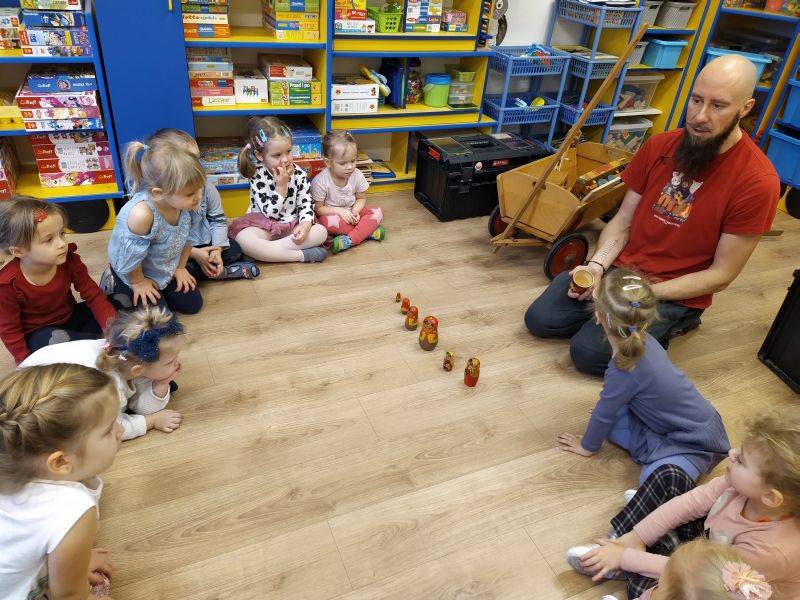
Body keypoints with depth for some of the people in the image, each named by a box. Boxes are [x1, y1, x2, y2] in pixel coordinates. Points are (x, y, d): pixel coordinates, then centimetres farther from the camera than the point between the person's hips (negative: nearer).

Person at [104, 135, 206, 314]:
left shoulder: (183, 202, -23)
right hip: (134, 272, -6)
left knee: (192, 305, 9)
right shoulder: (141, 214, -43)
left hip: (166, 267, 6)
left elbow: (187, 236, -4)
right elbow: (130, 257, -29)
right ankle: (115, 285, 17)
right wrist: (138, 282, -12)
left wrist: (180, 268, 5)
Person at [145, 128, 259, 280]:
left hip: (204, 241, 3)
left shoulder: (206, 186, -13)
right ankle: (221, 271, -15)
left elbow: (218, 219, -3)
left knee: (234, 251, -13)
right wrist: (194, 253, -26)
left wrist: (217, 250, -17)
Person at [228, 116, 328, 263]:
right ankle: (302, 255, -33)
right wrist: (281, 186, -23)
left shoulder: (299, 174, -5)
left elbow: (306, 204, -3)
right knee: (243, 240, -34)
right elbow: (270, 213, -17)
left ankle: (268, 251, -28)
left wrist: (305, 225, -25)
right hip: (263, 225, -3)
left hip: (292, 225, 3)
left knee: (321, 231, -23)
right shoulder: (258, 177, -14)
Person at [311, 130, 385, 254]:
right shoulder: (320, 181, -20)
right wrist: (339, 211, -27)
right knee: (329, 222, -38)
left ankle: (349, 240, -33)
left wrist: (355, 211, -19)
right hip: (331, 214, -4)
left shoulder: (357, 175, -11)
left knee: (377, 212, -18)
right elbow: (318, 208, -13)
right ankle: (368, 230, -25)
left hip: (351, 213, 4)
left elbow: (361, 199, 3)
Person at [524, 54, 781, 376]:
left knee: (588, 351, -19)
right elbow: (623, 220, 2)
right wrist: (597, 265, -16)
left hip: (675, 293, -4)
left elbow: (720, 275, -13)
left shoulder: (757, 181, -17)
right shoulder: (660, 145, -3)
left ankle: (668, 321, 5)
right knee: (539, 319, -9)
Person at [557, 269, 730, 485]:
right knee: (612, 416, -1)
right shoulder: (641, 342, -12)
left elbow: (603, 414, -15)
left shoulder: (625, 371, -33)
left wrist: (587, 446, -1)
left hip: (696, 440, -8)